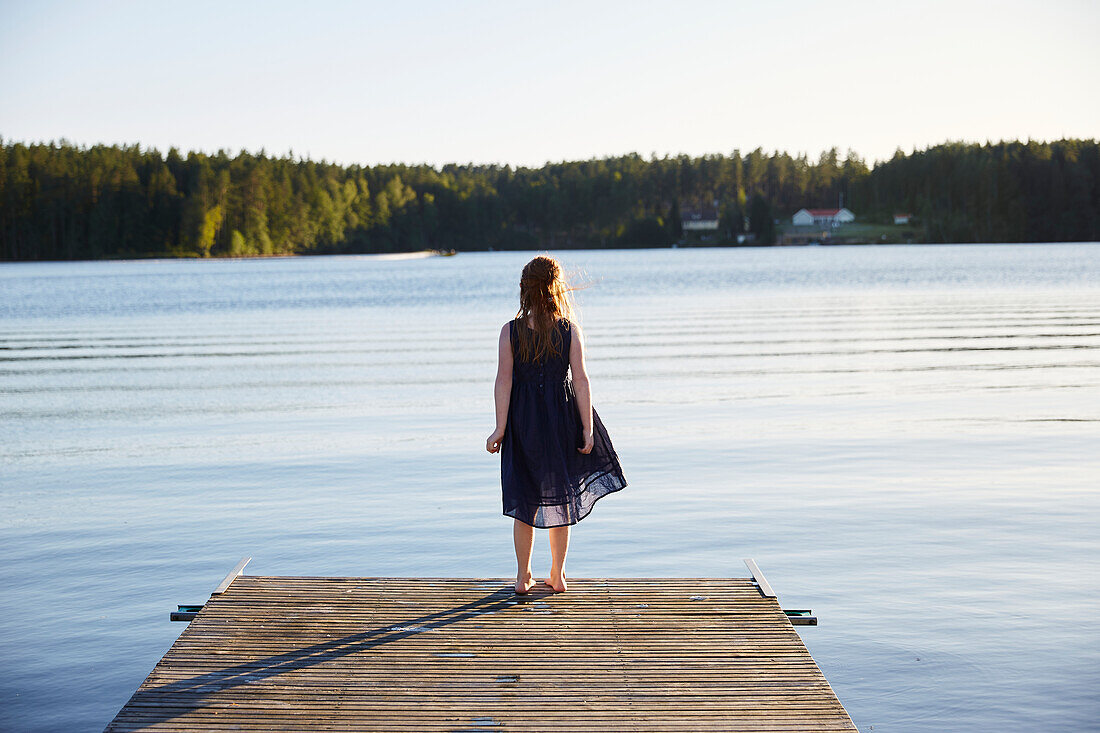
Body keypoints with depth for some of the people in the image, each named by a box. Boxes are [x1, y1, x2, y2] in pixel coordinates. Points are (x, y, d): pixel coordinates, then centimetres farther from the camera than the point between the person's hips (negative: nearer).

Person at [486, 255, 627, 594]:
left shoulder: (510, 331, -7)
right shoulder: (570, 330, -7)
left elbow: (504, 381, -10)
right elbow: (581, 380, -8)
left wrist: (500, 428, -8)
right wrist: (587, 429, -6)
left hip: (523, 420, 0)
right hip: (561, 418, 0)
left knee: (525, 501, 10)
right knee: (560, 498, 13)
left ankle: (523, 577, 15)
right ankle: (557, 576, 20)